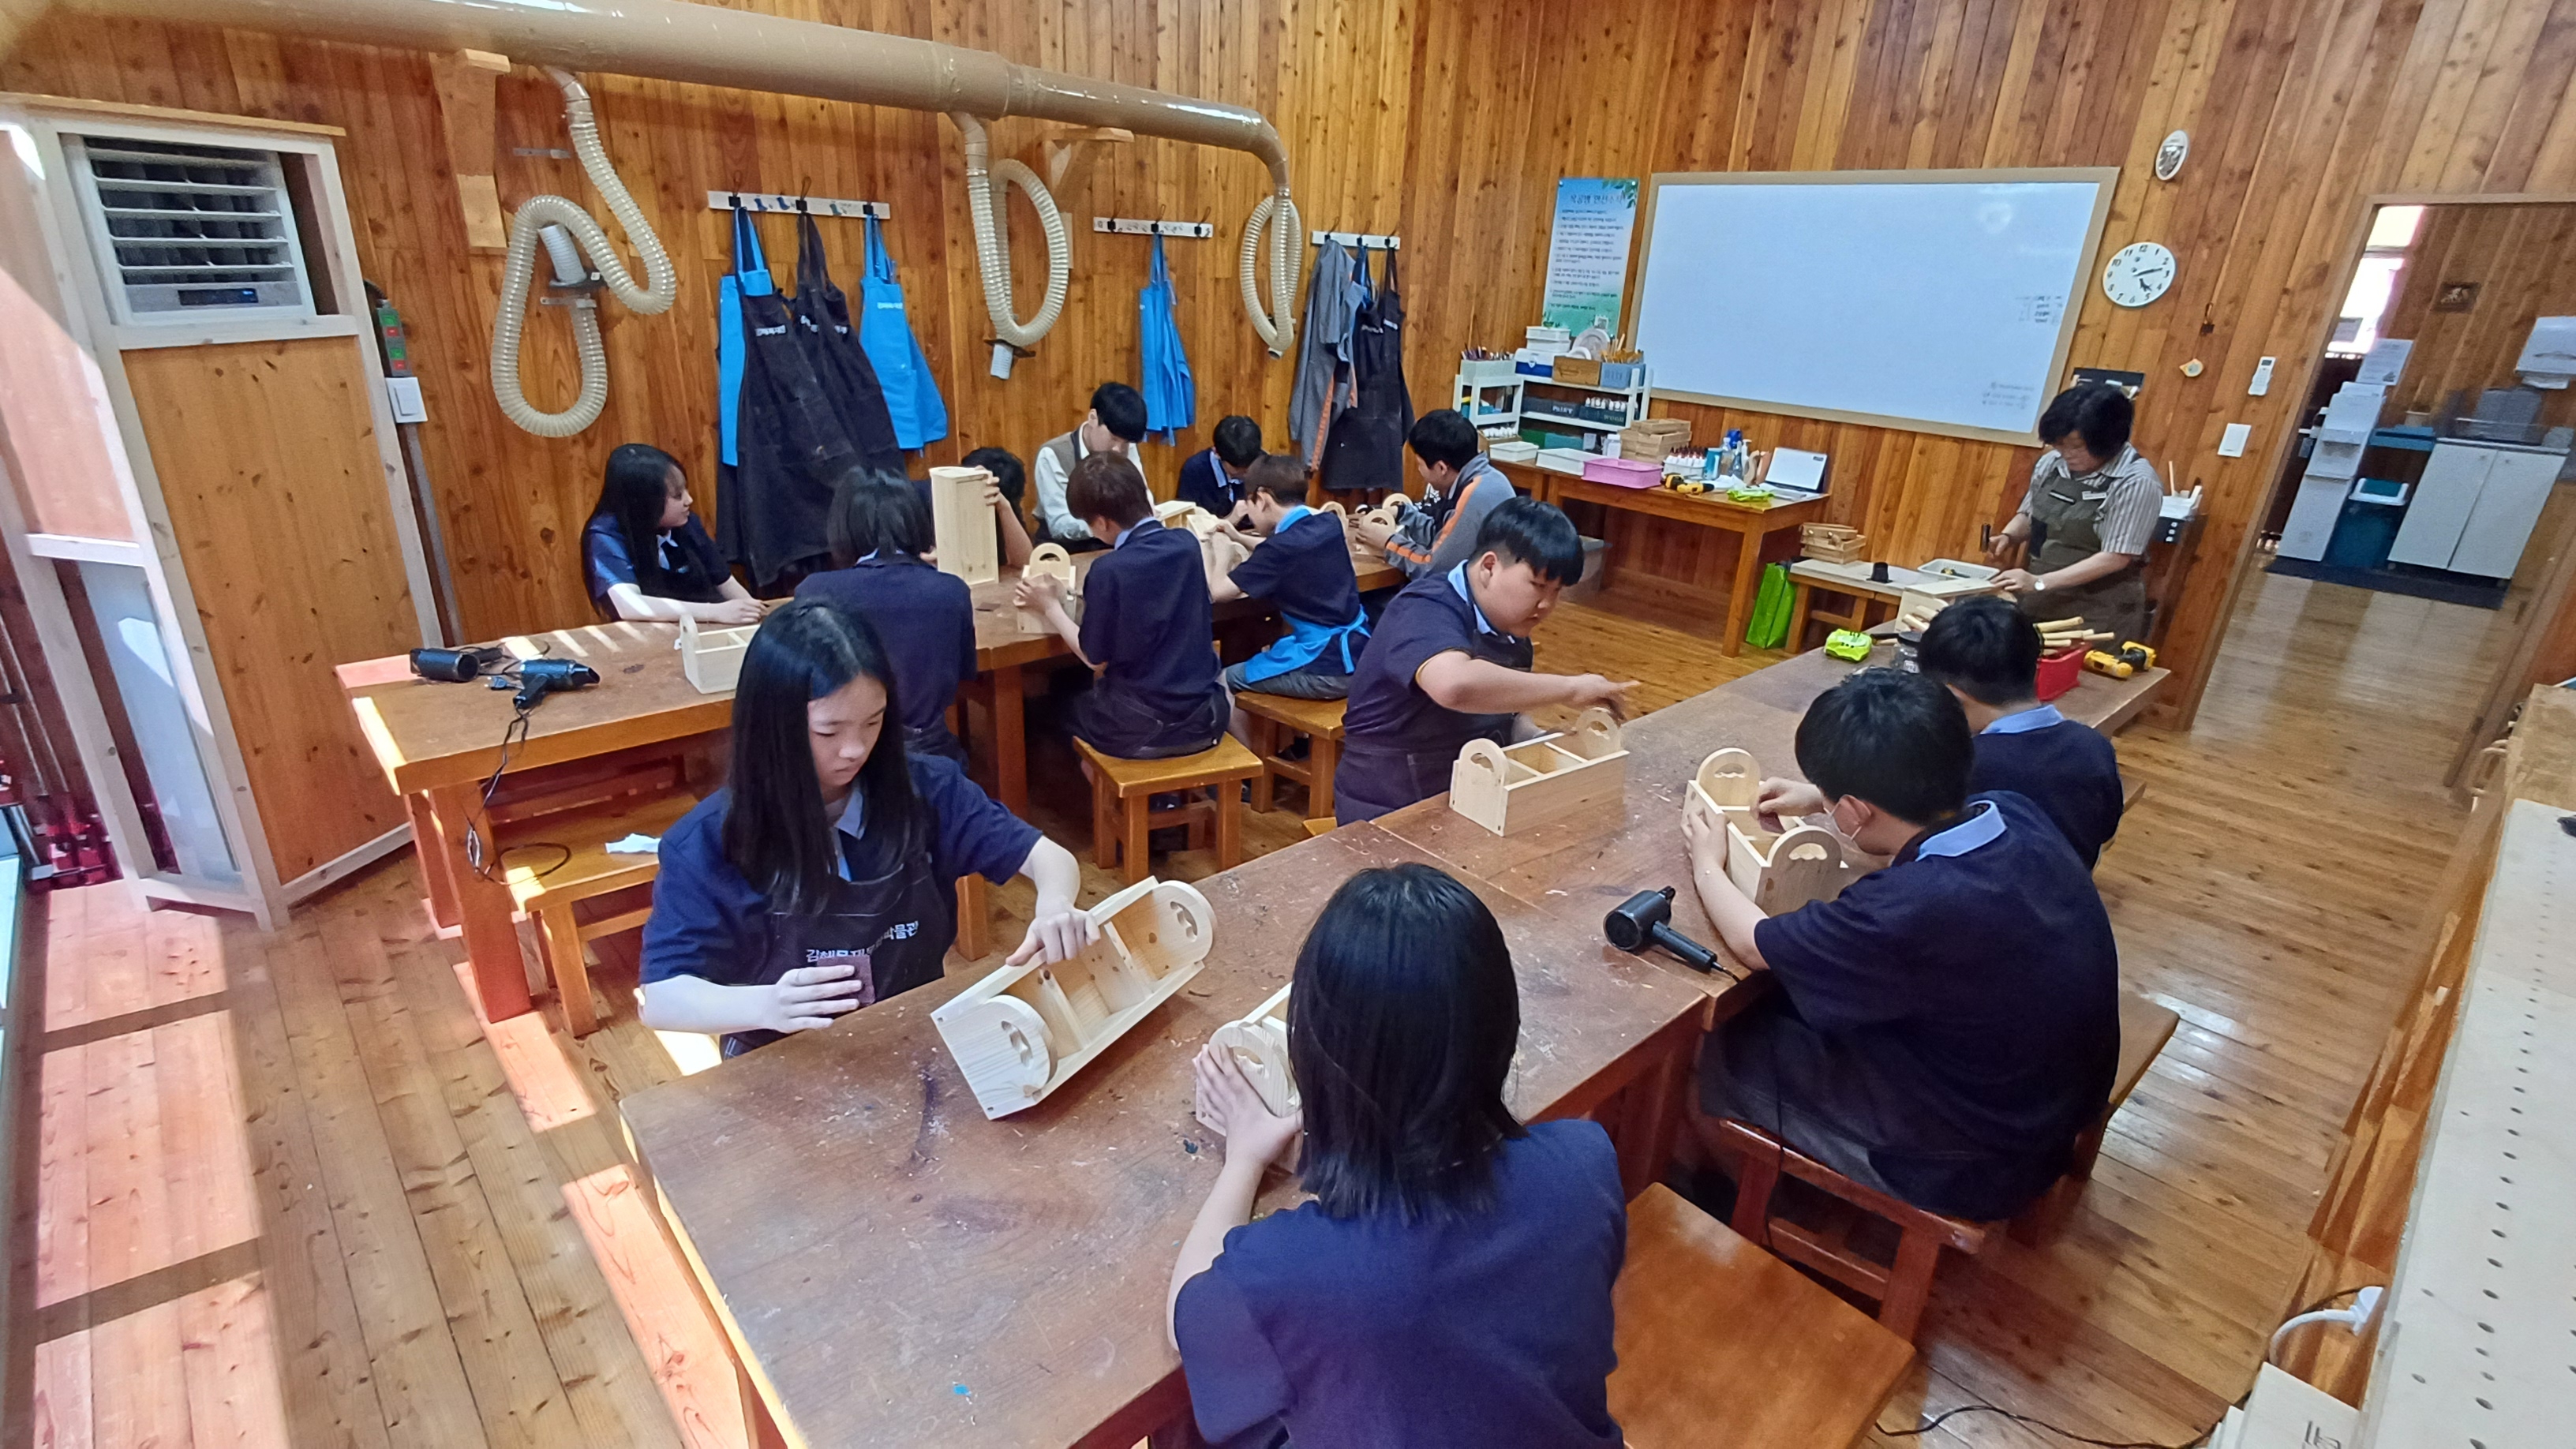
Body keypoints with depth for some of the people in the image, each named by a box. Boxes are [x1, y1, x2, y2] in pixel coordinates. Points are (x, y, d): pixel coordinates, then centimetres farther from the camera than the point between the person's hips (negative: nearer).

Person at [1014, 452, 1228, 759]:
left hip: (1139, 730, -5)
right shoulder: (1186, 543, -4)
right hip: (1203, 719, 6)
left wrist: (1050, 606, 2)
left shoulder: (1110, 572, -20)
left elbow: (1096, 660, -8)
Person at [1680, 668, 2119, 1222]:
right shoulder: (2016, 815, -17)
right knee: (1789, 1002, 17)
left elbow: (1751, 944, -20)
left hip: (1975, 1169, -7)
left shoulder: (1912, 908, -39)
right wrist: (1821, 797, 15)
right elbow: (1924, 803, 11)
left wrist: (1707, 864, -2)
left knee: (1721, 1050, 5)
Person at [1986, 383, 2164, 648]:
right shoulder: (2052, 463, 1)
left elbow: (2116, 557, -18)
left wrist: (2039, 582, -24)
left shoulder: (2137, 481, -15)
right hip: (2040, 605, 5)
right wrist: (2009, 537, -6)